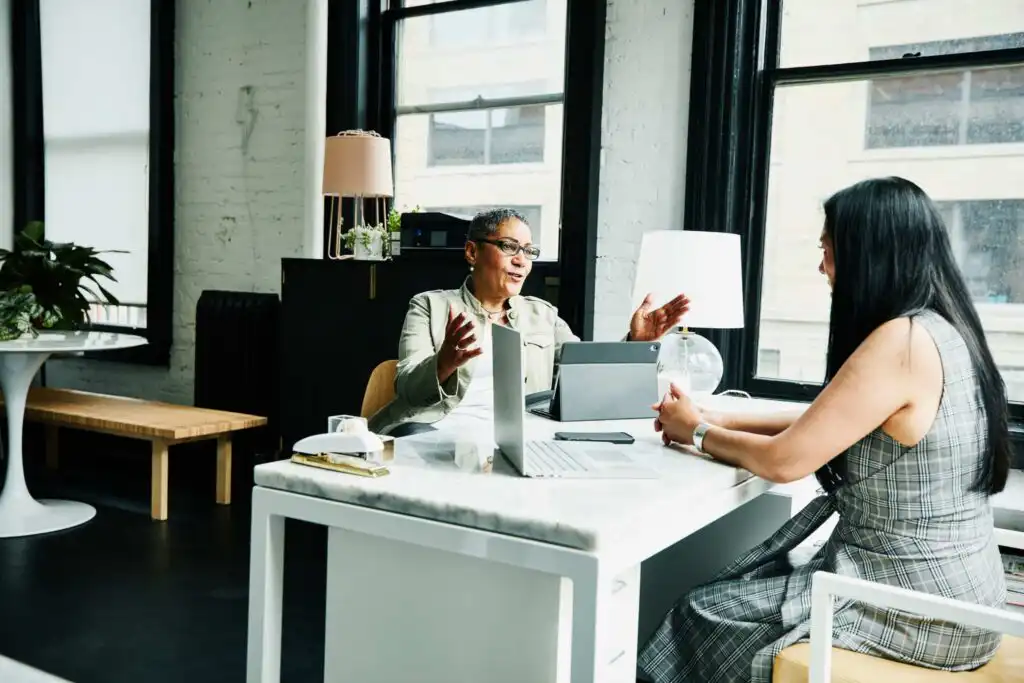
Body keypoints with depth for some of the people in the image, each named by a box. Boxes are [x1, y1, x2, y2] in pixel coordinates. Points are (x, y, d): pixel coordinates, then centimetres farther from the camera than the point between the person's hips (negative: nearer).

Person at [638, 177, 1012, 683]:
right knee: (736, 592, 17)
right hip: (946, 589, 9)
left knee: (701, 615, 2)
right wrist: (717, 421, 10)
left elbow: (784, 460, -19)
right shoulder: (938, 330, 6)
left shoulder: (902, 342, -24)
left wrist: (698, 433, -1)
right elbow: (821, 424, 14)